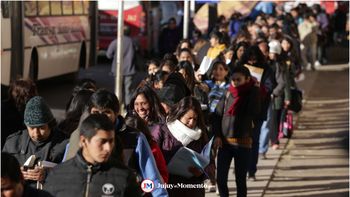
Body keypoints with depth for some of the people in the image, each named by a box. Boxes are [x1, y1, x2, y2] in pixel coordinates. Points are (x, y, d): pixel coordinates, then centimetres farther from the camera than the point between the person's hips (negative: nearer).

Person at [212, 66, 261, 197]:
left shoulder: (251, 93, -4)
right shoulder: (228, 93, 5)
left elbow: (254, 112, -21)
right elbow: (217, 114, 8)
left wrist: (255, 91, -17)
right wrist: (217, 135, -1)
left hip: (242, 142, -3)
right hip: (224, 141, 3)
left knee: (240, 179, 2)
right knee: (221, 178, 3)